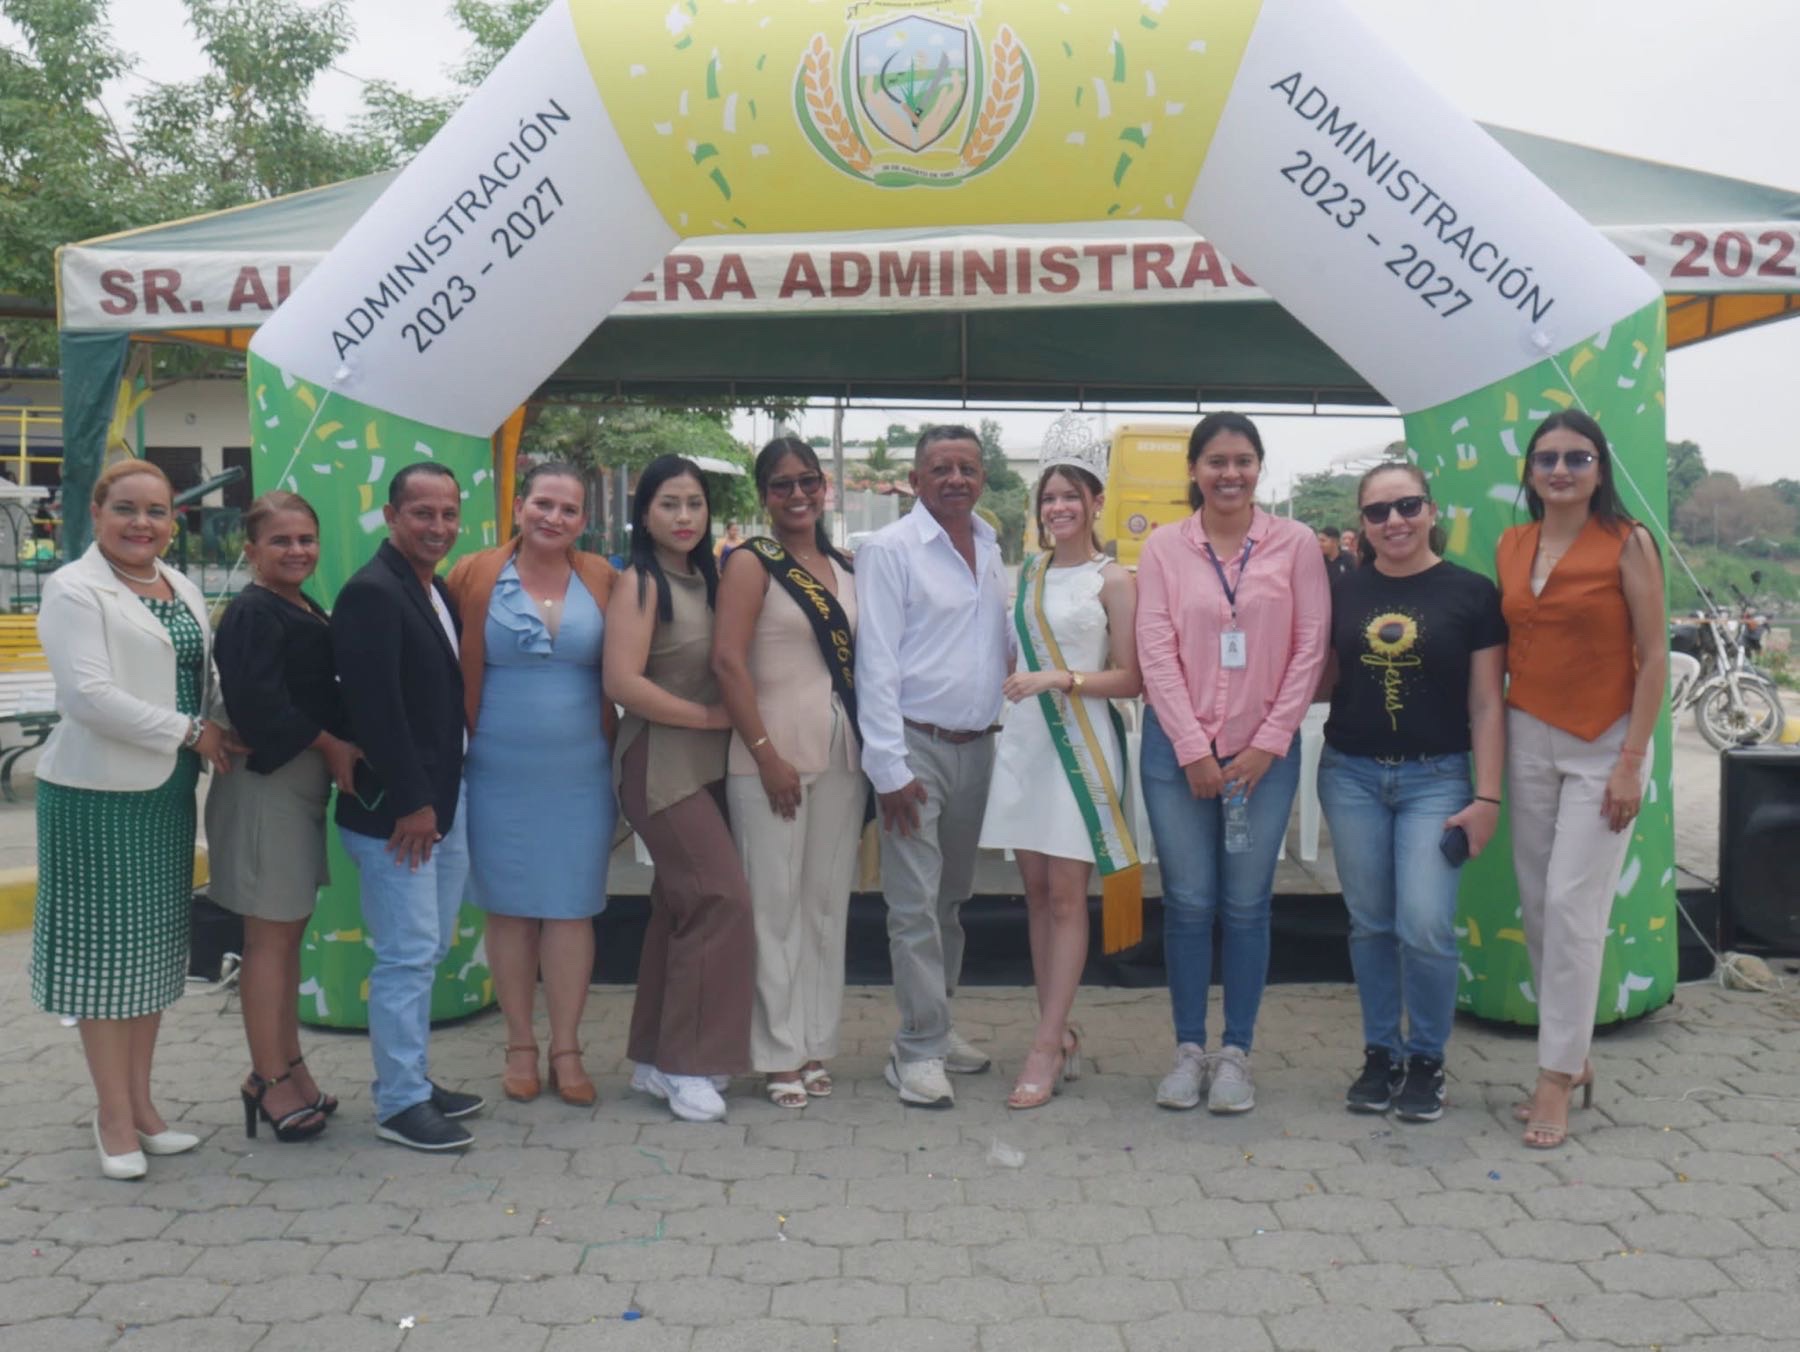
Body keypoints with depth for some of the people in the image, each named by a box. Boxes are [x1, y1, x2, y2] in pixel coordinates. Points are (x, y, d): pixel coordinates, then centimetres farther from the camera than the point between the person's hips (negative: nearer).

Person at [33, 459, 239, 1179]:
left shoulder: (184, 590, 11)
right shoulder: (74, 589, -9)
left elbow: (205, 680, 16)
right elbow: (88, 694, -19)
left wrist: (217, 736, -2)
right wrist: (190, 732, -16)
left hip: (168, 792, 7)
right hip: (98, 794, -7)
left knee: (153, 946, 13)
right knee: (105, 947, 3)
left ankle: (140, 1104, 27)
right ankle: (116, 1118, 16)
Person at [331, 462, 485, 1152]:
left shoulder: (437, 591, 14)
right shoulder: (371, 592, -15)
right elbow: (375, 708, -21)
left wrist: (439, 799, 12)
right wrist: (411, 804, -19)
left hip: (443, 802, 9)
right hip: (393, 810, -9)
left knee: (426, 950, 17)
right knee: (407, 955, -2)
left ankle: (412, 1079, 29)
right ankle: (400, 1104, 10)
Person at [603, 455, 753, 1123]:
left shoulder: (708, 578, 12)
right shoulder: (639, 583, -8)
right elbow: (623, 682, -17)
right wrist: (711, 716, -11)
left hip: (709, 761, 7)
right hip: (661, 761, -7)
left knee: (683, 906, 11)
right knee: (723, 898, -12)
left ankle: (657, 1059, 21)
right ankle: (688, 1064, 0)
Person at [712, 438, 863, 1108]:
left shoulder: (845, 568, 13)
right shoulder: (752, 561, -3)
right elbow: (728, 661, -12)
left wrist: (872, 748, 7)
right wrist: (767, 755, -15)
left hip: (843, 755, 6)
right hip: (774, 754, -5)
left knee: (829, 901, 10)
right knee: (775, 902, 0)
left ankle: (815, 1044, 23)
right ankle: (778, 1054, 12)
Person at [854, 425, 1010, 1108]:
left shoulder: (990, 547, 12)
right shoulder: (889, 550, -8)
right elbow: (876, 663, -12)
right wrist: (889, 766, -16)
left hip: (976, 744, 7)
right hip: (916, 745, -7)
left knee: (952, 895, 15)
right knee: (915, 904, -4)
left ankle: (935, 1024, 27)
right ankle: (918, 1050, 4)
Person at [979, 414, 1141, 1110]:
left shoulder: (1113, 581, -3)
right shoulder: (1030, 574, 14)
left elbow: (1130, 679, -8)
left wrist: (1060, 679, -17)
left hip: (1081, 744, -6)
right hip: (1023, 740, 6)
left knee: (1067, 896, -3)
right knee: (1036, 891, 8)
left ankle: (1047, 1047, 1)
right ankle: (1060, 1032, 19)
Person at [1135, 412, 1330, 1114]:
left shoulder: (1295, 543, 1)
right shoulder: (1163, 546, 2)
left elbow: (1310, 649, 0)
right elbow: (1156, 651, -2)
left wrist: (1267, 743, -6)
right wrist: (1193, 750, -8)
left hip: (1265, 751, 0)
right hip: (1178, 748, 0)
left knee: (1246, 905, 4)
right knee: (1188, 903, 4)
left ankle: (1235, 1053, 17)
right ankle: (1189, 1049, 18)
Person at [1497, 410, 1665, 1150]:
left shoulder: (1627, 543, -5)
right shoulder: (1510, 547, 8)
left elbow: (1653, 657, -7)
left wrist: (1632, 763, -12)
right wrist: (1494, 751, 7)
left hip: (1603, 746, -5)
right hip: (1529, 741, 5)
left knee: (1573, 905, -7)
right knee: (1537, 906, 8)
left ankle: (1556, 1081, 3)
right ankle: (1574, 1058, 24)